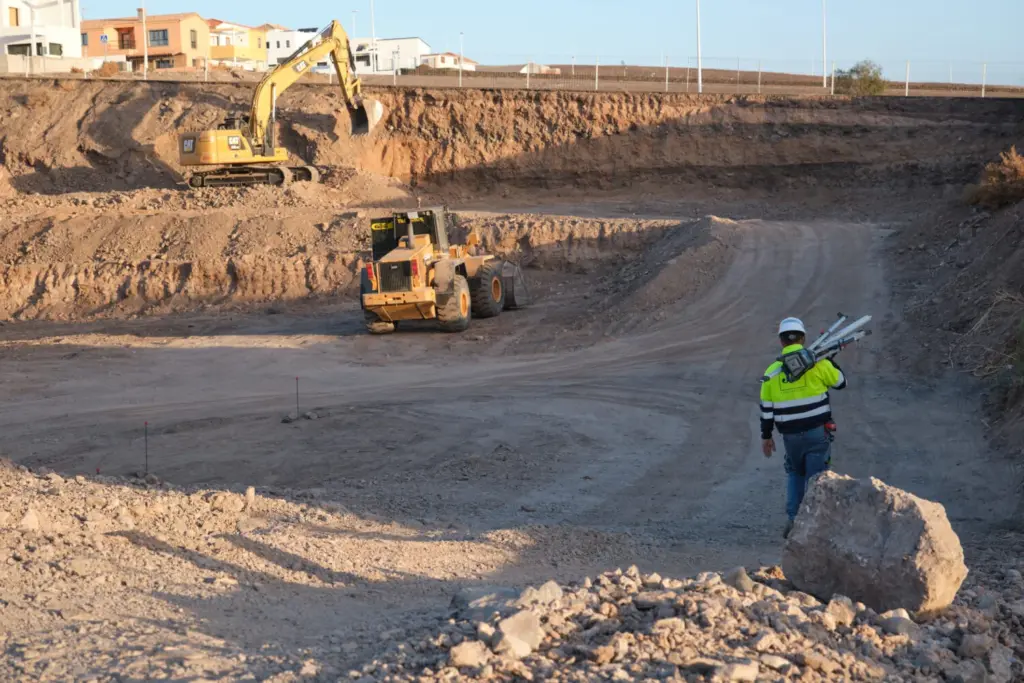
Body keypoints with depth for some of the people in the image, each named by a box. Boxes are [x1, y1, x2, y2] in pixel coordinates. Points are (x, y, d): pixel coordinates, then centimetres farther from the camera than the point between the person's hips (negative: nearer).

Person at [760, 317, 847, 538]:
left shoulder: (772, 370, 1)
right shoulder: (817, 362, -8)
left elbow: (766, 408, 5)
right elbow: (840, 382, 5)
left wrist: (766, 436, 15)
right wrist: (828, 360, 19)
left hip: (791, 435, 3)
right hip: (817, 431, -3)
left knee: (795, 474, 22)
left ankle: (793, 520, 14)